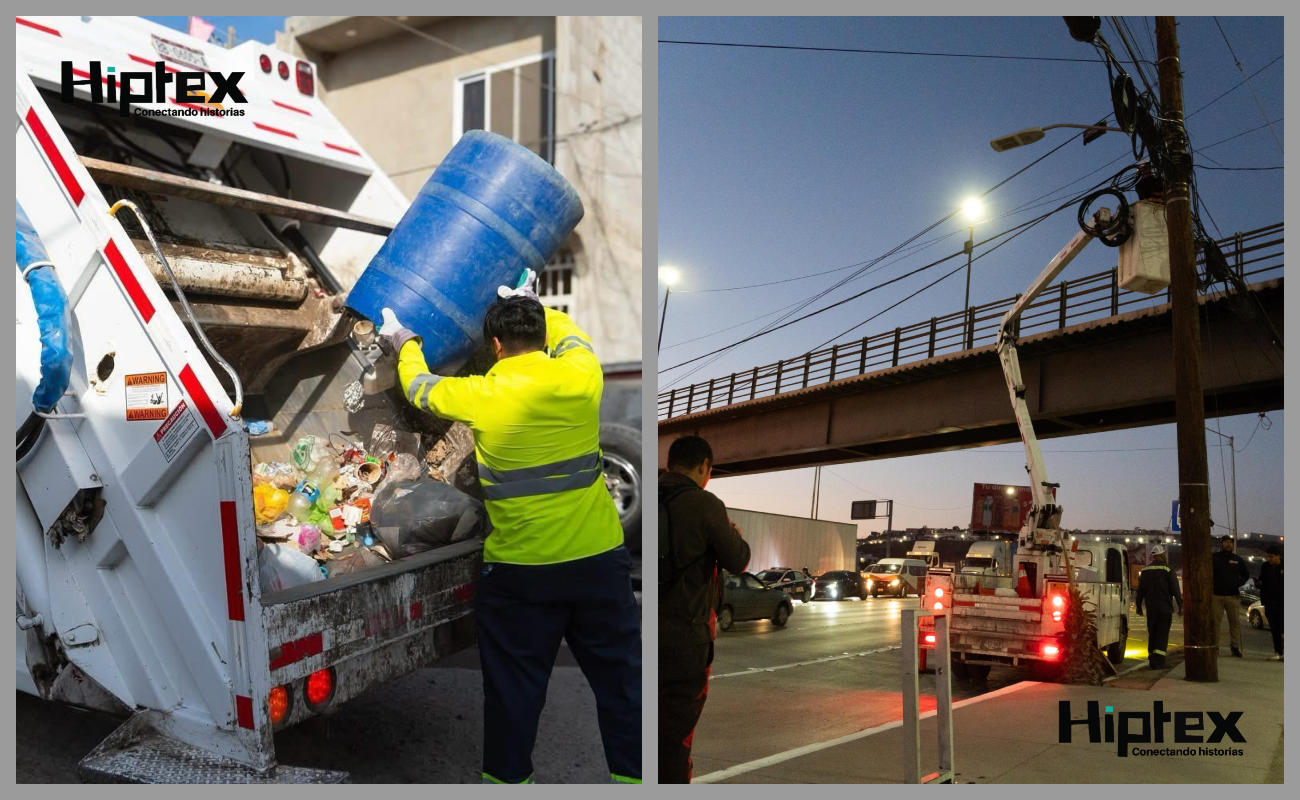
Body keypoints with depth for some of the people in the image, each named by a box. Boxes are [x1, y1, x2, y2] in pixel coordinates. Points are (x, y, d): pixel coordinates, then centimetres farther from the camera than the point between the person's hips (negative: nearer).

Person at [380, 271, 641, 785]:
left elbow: (419, 388, 11)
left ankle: (508, 775, 26)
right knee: (619, 672, 13)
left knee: (514, 681, 13)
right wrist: (530, 305, 36)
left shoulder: (480, 396, -10)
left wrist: (405, 345, 30)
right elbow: (570, 334, 19)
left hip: (519, 569, -2)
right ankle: (630, 771, 22)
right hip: (598, 557, 2)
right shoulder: (582, 375, -5)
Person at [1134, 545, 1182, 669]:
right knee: (1162, 634, -4)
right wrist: (1180, 606, -5)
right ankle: (1159, 660, -13)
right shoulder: (1167, 569, -7)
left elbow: (1140, 590, 13)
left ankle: (1152, 659, 16)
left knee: (1152, 633, 13)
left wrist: (1139, 606, 20)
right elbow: (1175, 589, -10)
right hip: (1164, 607, -5)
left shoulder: (1145, 570, 9)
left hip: (1150, 608, 5)